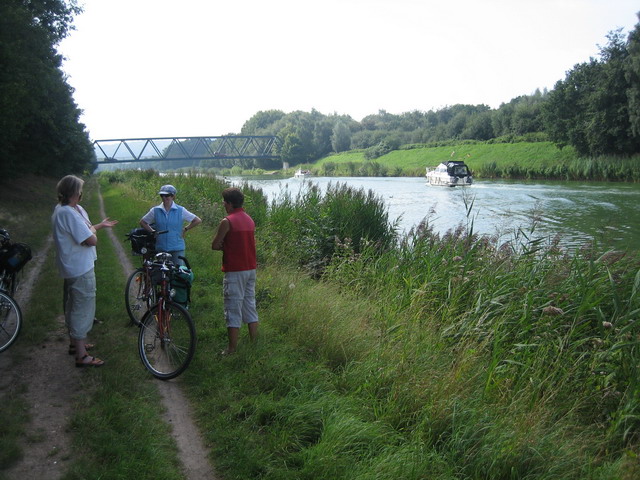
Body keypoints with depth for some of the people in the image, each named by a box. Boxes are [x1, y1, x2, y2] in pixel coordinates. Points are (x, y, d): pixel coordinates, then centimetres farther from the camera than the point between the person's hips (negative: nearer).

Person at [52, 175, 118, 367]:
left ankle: (74, 343, 38)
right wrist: (93, 229, -5)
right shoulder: (69, 213, -25)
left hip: (70, 267, 11)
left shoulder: (60, 209, 8)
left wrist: (100, 225, 22)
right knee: (83, 309, -4)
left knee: (73, 306, 22)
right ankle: (82, 356, 3)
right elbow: (92, 240, -26)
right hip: (81, 269, -11)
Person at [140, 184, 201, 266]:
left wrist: (185, 229, 3)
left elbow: (198, 221, 3)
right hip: (161, 248, 2)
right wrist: (153, 231, 5)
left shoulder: (181, 210, -1)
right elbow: (142, 222, 15)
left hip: (177, 249, -2)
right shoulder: (155, 211, 3)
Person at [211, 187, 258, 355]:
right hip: (251, 269, 7)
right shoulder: (249, 220, 11)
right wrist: (229, 245, 7)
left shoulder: (227, 221, -14)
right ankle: (254, 343, 19)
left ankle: (232, 349, 3)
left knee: (233, 310, -1)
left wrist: (224, 246, 7)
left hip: (235, 271, -7)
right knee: (250, 306, 14)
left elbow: (214, 245, -10)